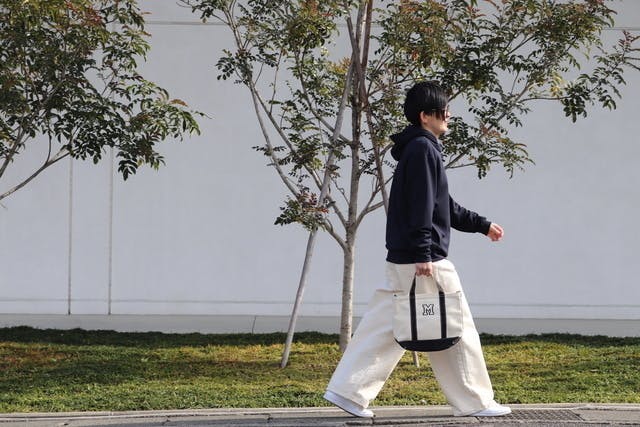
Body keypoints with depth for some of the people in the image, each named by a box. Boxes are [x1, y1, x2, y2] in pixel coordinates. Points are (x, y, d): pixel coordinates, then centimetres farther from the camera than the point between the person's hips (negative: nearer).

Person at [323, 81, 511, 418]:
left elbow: (442, 206, 26)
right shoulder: (423, 149, -13)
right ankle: (475, 402, 10)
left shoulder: (418, 149, 19)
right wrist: (423, 254, -24)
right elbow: (421, 206, -21)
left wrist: (482, 225, 29)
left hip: (401, 260, 10)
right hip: (425, 260, -10)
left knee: (384, 327, 9)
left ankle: (347, 391, 8)